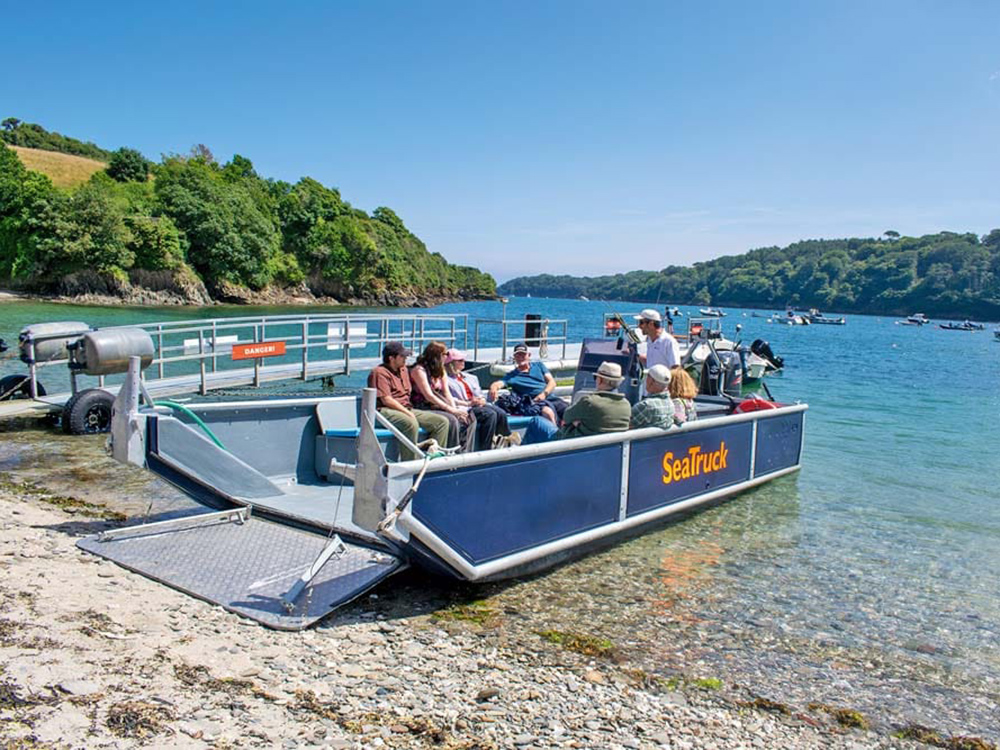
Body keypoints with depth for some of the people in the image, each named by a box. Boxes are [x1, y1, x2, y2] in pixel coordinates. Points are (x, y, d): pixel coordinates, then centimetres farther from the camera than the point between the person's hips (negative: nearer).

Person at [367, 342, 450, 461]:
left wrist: (409, 410, 12)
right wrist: (408, 413, -16)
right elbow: (386, 400, -15)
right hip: (385, 411, -9)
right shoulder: (380, 372, -7)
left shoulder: (403, 369, 21)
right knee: (411, 423, -40)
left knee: (442, 421, -5)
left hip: (406, 409, 9)